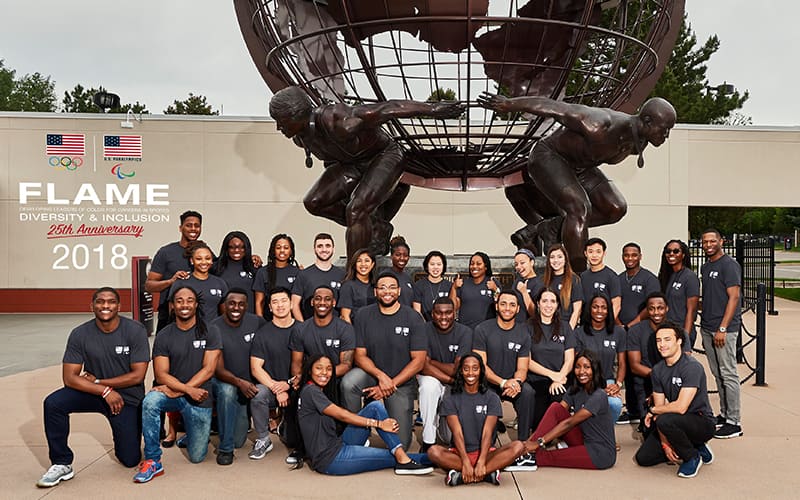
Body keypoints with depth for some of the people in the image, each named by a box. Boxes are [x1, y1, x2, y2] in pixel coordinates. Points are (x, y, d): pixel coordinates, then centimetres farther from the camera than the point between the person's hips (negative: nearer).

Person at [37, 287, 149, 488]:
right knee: (52, 403, -26)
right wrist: (105, 391, -22)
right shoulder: (80, 334, -9)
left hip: (127, 397, -2)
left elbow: (137, 375, -15)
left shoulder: (135, 331, -14)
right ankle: (62, 464, -9)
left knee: (130, 460, -5)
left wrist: (97, 381, -14)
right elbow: (69, 378, -12)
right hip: (93, 392, 2)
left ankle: (121, 433, 30)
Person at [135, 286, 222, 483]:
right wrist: (188, 389, -21)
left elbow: (208, 370, -10)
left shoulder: (210, 333, -3)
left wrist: (177, 391, -18)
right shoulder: (164, 336, -1)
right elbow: (161, 375, -6)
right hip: (172, 393, 1)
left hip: (200, 398, 0)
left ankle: (191, 436, 37)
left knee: (197, 457, 1)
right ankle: (152, 461, -20)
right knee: (150, 402, -34)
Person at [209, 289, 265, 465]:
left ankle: (244, 420, 37)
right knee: (227, 390, -38)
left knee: (238, 441, 0)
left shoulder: (257, 323, -8)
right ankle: (225, 449, -22)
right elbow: (219, 370, -20)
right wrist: (239, 382, -38)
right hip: (224, 382, -2)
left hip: (250, 384, 2)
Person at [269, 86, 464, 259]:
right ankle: (375, 226, 5)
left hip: (385, 156, -8)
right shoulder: (299, 136, -9)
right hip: (352, 163, 8)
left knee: (355, 210, -27)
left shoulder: (339, 123, -36)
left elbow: (387, 108, -34)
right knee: (314, 202, -7)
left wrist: (433, 109, -32)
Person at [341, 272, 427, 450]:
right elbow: (360, 355, -5)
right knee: (348, 383, -34)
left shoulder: (413, 318, -7)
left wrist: (390, 384, -15)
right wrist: (381, 376, -23)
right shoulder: (364, 315, -3)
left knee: (400, 444, -5)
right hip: (371, 373, 1)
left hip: (402, 382, -1)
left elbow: (418, 360, -9)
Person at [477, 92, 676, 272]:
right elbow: (550, 106, -28)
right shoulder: (599, 126, -36)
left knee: (616, 209, -7)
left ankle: (549, 227, 4)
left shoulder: (639, 143, -9)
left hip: (579, 167, 8)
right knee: (581, 210, -28)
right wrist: (508, 104, -20)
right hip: (548, 156, -8)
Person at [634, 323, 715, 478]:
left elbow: (680, 407, -28)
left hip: (702, 423, -7)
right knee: (643, 458, -2)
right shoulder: (658, 370, 2)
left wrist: (652, 411, -11)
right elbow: (659, 405, 0)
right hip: (678, 422, 7)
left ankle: (693, 457, -7)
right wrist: (665, 444, -10)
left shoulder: (692, 367, -20)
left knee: (665, 420, -36)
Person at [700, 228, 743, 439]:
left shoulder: (729, 265, -9)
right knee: (717, 374, 14)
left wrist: (722, 328, -18)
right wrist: (705, 327, 16)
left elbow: (734, 297, -15)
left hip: (724, 329, -8)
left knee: (728, 375, -4)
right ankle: (724, 414, 24)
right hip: (707, 328, 8)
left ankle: (734, 422, 1)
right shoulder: (705, 267, 16)